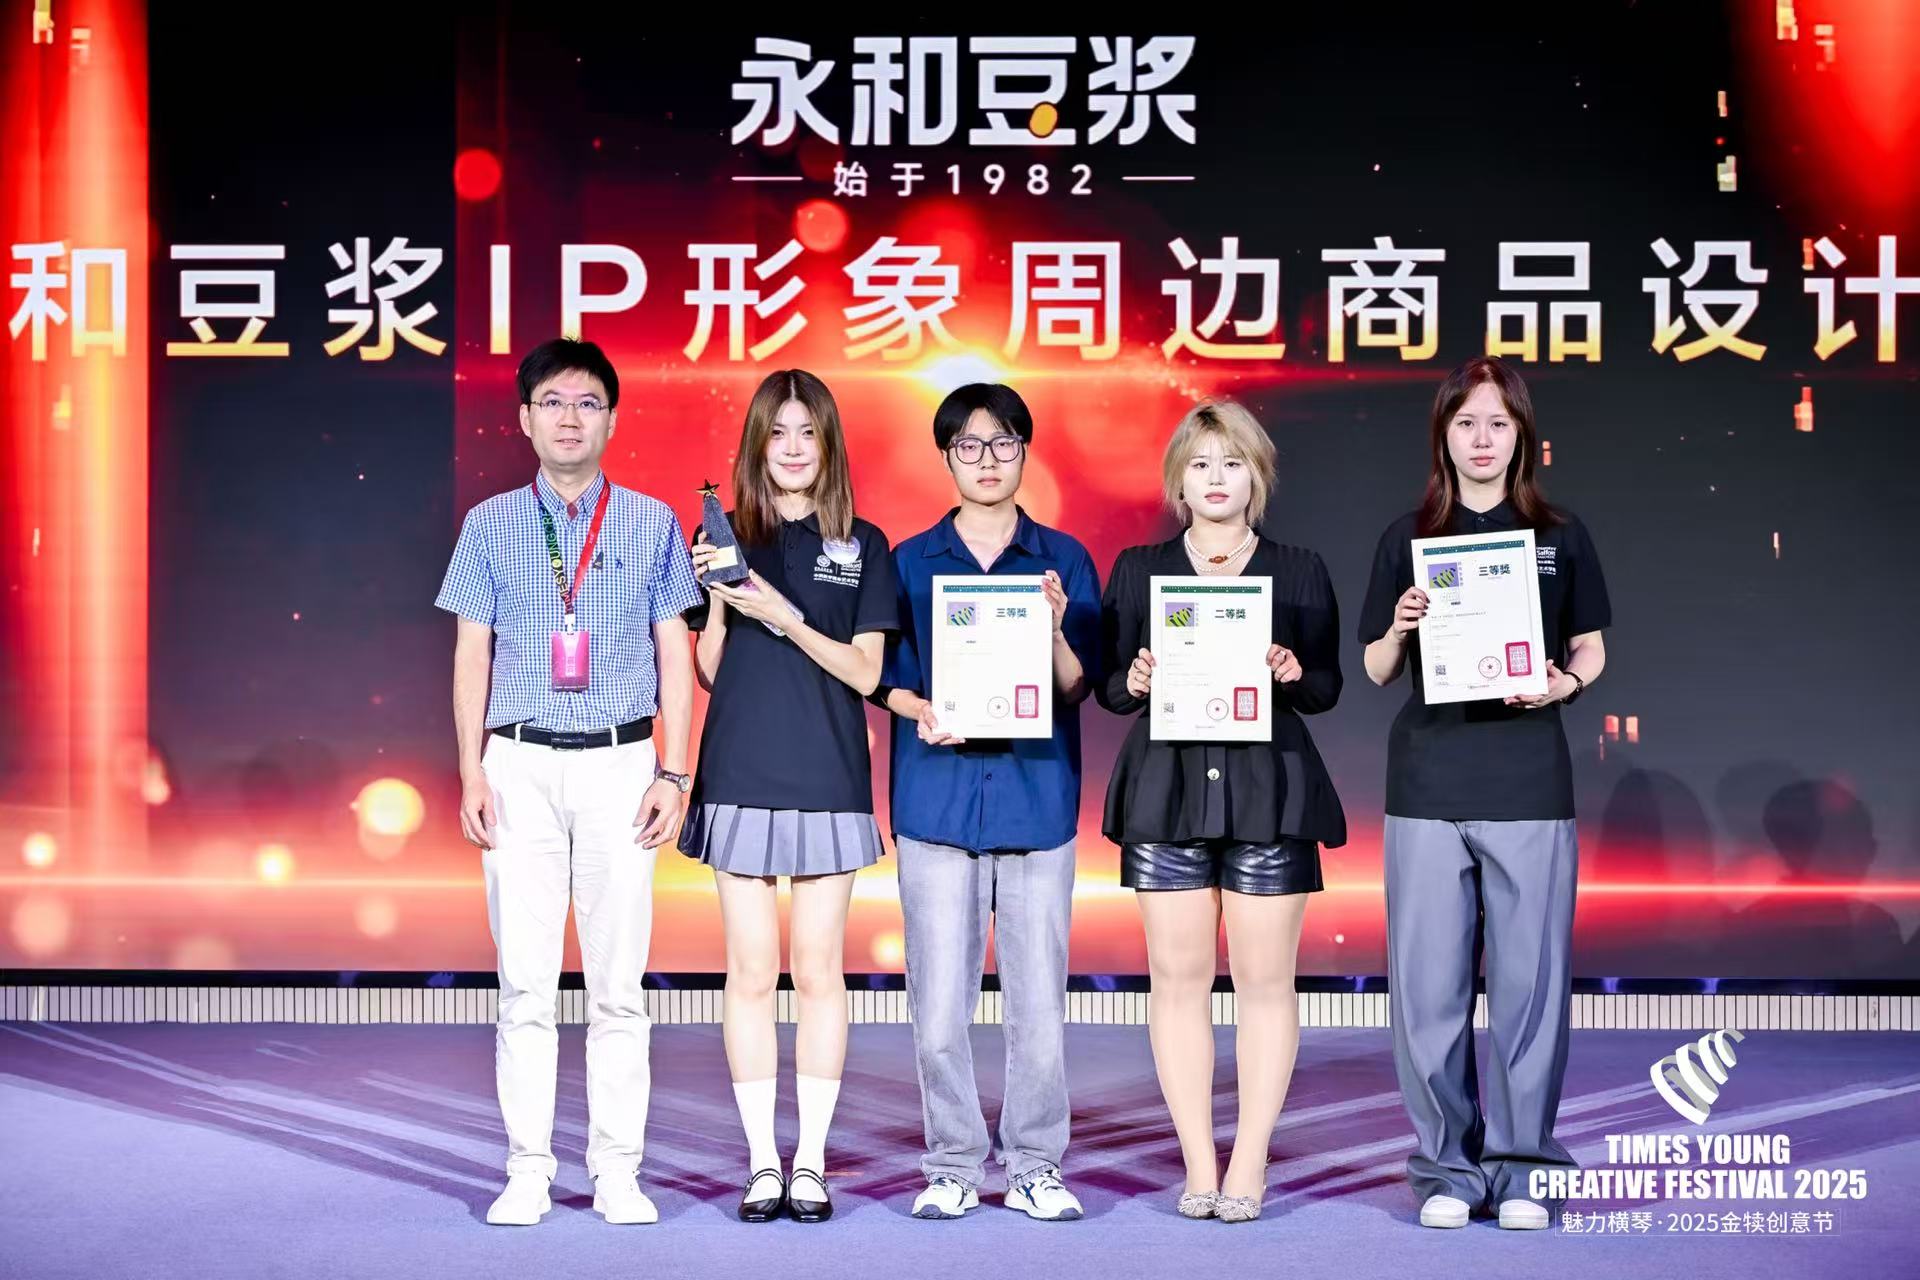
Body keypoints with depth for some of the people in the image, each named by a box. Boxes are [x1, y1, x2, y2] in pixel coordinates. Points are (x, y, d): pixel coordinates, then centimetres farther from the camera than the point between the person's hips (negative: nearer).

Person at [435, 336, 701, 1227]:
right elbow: (471, 654, 8)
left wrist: (672, 773, -1)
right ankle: (528, 1171, 7)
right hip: (521, 763, 0)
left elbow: (675, 654, 7)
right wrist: (473, 774, 0)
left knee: (618, 984, 2)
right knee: (525, 984, 0)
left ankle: (617, 1172, 9)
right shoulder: (491, 524, 8)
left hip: (620, 762, 0)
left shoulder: (651, 523, 8)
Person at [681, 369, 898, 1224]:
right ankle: (762, 1163, 10)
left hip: (826, 780, 0)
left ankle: (811, 1161, 10)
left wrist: (786, 618, -13)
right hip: (740, 776, 1)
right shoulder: (724, 537, 7)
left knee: (818, 969, 2)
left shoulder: (862, 546, 5)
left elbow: (865, 672, -1)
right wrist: (715, 598, -11)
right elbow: (708, 671, 6)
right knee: (751, 971, 3)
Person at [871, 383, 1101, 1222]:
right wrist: (922, 710, -12)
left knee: (1039, 996, 1)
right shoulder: (909, 562, 9)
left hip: (1036, 795, 0)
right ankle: (952, 1164, 13)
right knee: (939, 1001, 0)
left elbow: (1080, 687, 3)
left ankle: (1035, 1166, 13)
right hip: (937, 797, 0)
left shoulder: (1063, 560, 8)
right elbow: (884, 677, 8)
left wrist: (1055, 630, -16)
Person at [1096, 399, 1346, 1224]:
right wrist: (1132, 682, -11)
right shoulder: (1139, 570, 11)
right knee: (1178, 977, 1)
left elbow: (1328, 688, 9)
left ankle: (1250, 1164, 6)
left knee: (1264, 980, -1)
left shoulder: (1300, 573, 10)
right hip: (1166, 792, 1)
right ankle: (1198, 1164, 9)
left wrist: (1296, 675, -12)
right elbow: (1108, 685, 10)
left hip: (1269, 792, -1)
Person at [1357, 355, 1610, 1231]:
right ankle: (1447, 1167, 12)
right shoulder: (1408, 539, 7)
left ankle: (1518, 1166, 12)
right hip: (1429, 779, 0)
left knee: (1529, 978, 0)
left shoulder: (1559, 538, 8)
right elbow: (1377, 671, 9)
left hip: (1529, 780, 0)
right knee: (1430, 982, 0)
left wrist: (1564, 684, -9)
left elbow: (1592, 651, 12)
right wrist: (1401, 629, -12)